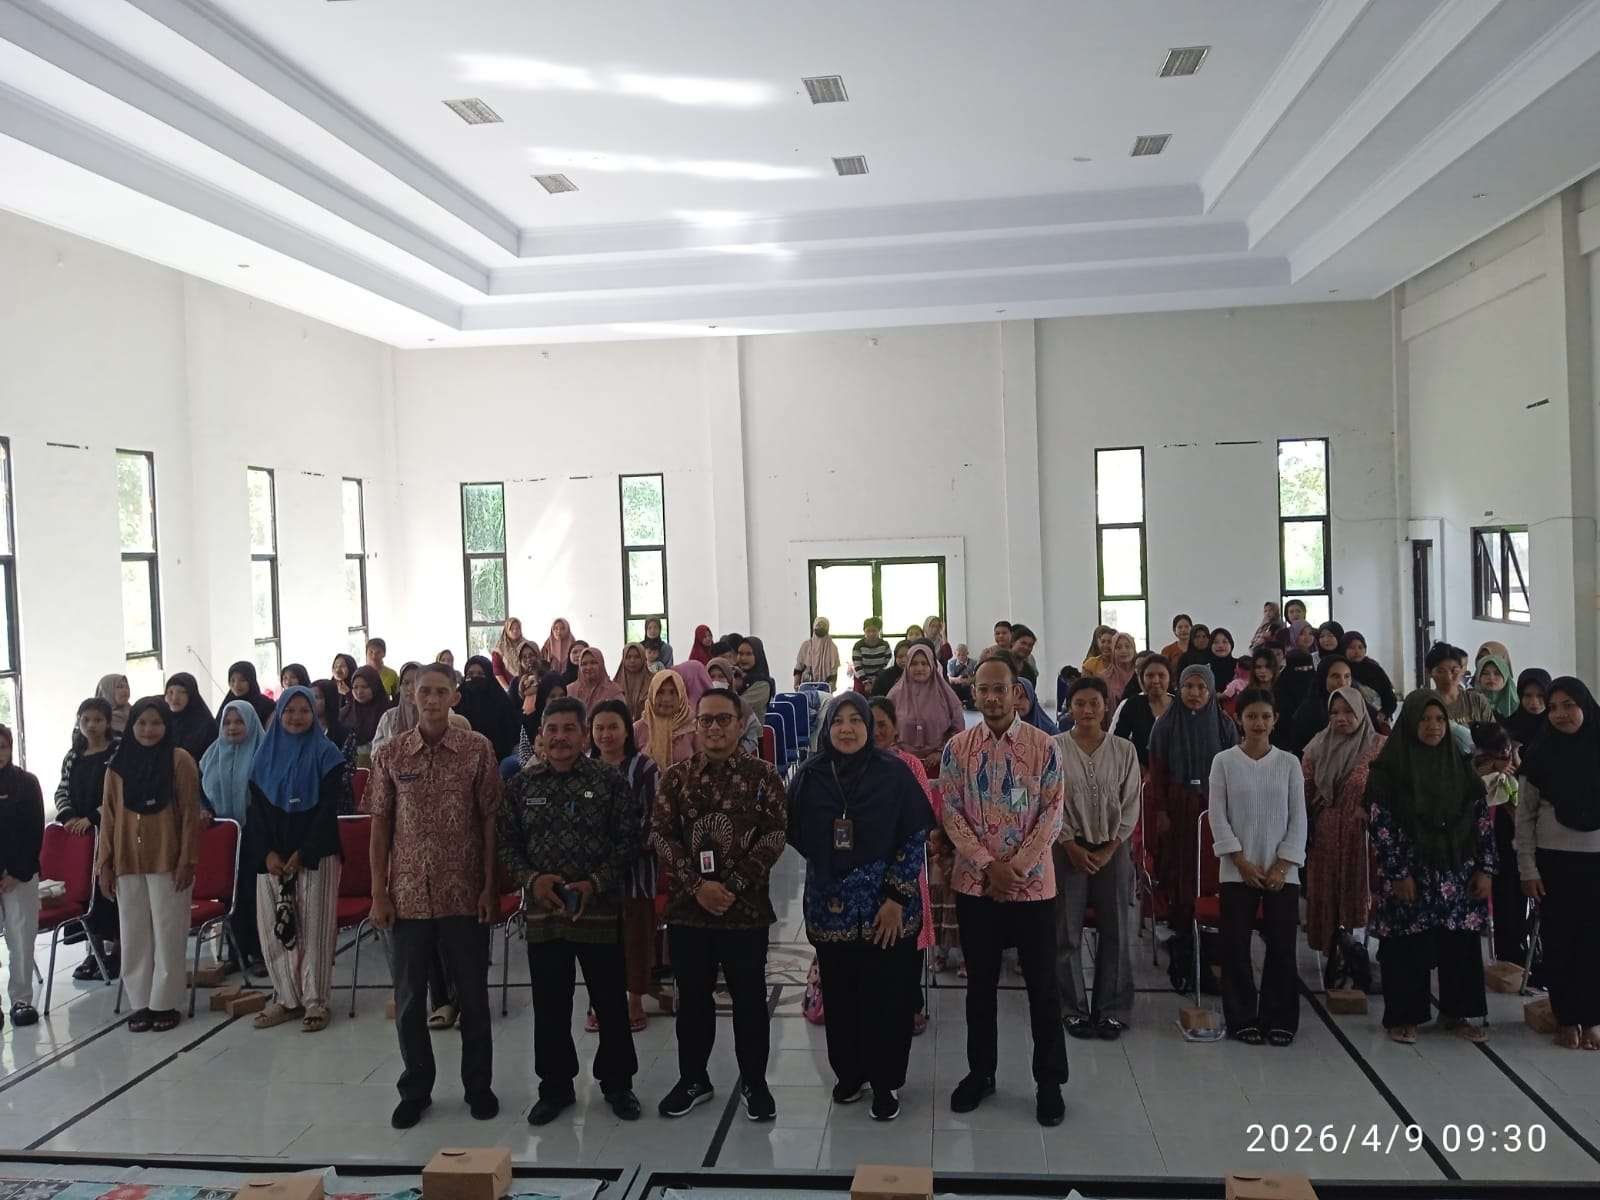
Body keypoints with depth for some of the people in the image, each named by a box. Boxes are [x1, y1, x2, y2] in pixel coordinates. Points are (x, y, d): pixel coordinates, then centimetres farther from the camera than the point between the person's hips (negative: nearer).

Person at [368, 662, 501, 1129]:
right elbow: (380, 825, 4)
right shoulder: (390, 754, 1)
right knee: (409, 997, 11)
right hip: (407, 894, 2)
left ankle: (479, 1086, 26)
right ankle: (415, 1089, 29)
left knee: (472, 994, 9)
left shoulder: (477, 749, -4)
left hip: (464, 894, -1)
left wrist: (490, 886, -6)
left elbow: (490, 820, -2)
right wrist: (378, 893, 0)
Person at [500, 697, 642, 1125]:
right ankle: (556, 1086, 29)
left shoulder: (609, 781, -4)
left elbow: (628, 840, -4)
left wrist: (596, 883, -15)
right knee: (550, 1006, 11)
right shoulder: (522, 784, 4)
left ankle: (617, 1082, 27)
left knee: (610, 1002, 8)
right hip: (542, 912, 2)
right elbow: (507, 843, 6)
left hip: (600, 910, -2)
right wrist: (531, 879, -11)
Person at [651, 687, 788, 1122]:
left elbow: (774, 835, -7)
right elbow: (662, 836, -3)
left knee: (750, 998, 8)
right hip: (687, 907, 2)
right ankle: (693, 1079, 31)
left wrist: (733, 886, -14)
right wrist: (697, 886, -14)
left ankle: (754, 1081, 25)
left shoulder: (763, 775, -2)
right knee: (692, 997, 14)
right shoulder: (675, 777, 3)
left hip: (746, 907, -2)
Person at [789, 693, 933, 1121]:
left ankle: (885, 1082, 21)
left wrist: (897, 897, -10)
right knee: (839, 996, 11)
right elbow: (799, 837, 8)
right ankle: (849, 1073, 31)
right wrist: (825, 876, 5)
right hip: (830, 908, 2)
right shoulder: (811, 775, 1)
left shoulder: (894, 773, -6)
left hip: (886, 910, -2)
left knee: (886, 997, 3)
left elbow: (916, 838, -6)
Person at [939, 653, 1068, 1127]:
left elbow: (1052, 815, -7)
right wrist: (988, 865, -13)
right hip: (975, 883, 2)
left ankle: (1049, 1082, 22)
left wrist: (1015, 867, -14)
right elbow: (951, 813, -3)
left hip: (1033, 883, -2)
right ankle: (980, 1072, 29)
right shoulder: (957, 748, -1)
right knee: (980, 983, 14)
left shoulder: (1043, 747, -6)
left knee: (1042, 985, 7)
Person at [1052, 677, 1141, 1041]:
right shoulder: (1054, 748, -4)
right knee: (1067, 933, 3)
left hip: (1112, 849, 1)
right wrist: (1071, 846, -10)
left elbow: (1130, 805, 2)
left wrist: (1110, 848, -6)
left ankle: (1111, 1010, 18)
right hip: (1069, 848, -1)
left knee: (1116, 932, 5)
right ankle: (1074, 1009, 16)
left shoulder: (1124, 750, 1)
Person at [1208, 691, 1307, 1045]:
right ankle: (1242, 1019, 14)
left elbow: (1298, 819, 3)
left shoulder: (1289, 763, 4)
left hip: (1282, 871, 1)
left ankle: (1278, 1020, 15)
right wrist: (1242, 862, -8)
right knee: (1236, 947, 2)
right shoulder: (1224, 761, 1)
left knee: (1282, 946, 2)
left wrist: (1282, 866, -6)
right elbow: (1218, 816, -1)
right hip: (1237, 870, -1)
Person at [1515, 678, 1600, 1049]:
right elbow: (1525, 817, 1)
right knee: (1558, 939, 5)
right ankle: (1566, 1018, 15)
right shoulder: (1541, 754, -1)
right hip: (1554, 861, 0)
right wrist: (1528, 869, -3)